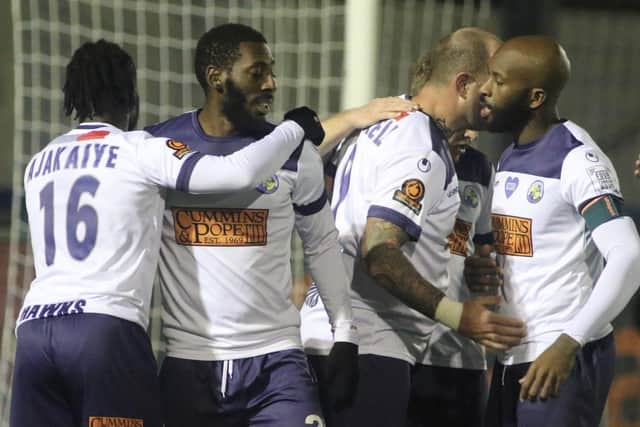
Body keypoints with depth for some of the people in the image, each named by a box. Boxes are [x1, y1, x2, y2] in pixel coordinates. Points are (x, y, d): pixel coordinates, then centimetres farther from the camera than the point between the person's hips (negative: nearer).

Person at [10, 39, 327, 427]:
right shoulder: (141, 151, 3)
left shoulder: (38, 166, 21)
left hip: (34, 328, 6)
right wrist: (297, 127, 11)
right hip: (106, 327, -6)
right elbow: (243, 172, -5)